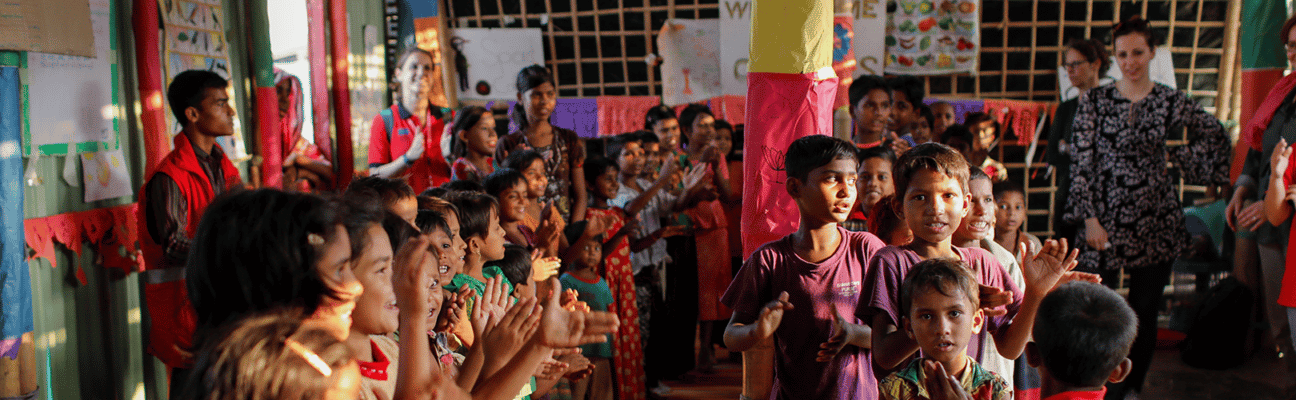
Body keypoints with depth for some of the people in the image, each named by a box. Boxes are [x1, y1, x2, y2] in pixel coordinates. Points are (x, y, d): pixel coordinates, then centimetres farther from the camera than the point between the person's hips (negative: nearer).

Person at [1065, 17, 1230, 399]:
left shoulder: (1171, 101, 2)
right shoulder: (1094, 101, 0)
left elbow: (1215, 135, 18)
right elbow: (1081, 163, -3)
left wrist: (1177, 157, 6)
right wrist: (1090, 218, -9)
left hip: (1155, 222, 1)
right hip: (1105, 219, -1)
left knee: (1144, 312, 8)